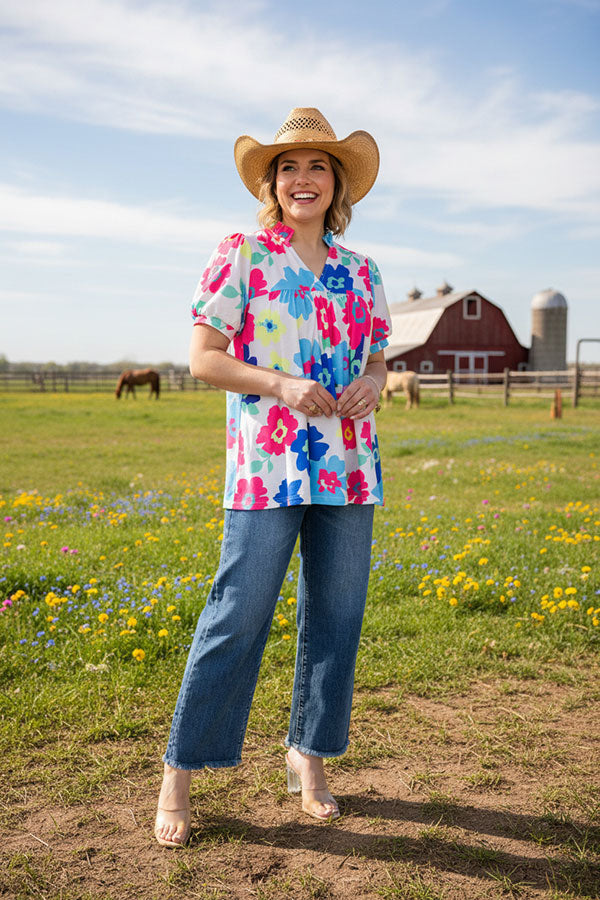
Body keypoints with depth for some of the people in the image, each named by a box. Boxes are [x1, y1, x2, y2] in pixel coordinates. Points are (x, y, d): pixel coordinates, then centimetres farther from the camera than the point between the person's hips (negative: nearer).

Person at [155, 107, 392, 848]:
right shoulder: (240, 255, 2)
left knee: (336, 615, 9)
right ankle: (178, 774, 11)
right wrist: (281, 383, -17)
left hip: (349, 468, 5)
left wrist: (370, 385, -5)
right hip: (267, 467, -4)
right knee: (236, 616, -4)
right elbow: (202, 357, -3)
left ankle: (308, 753, 27)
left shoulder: (361, 273, 14)